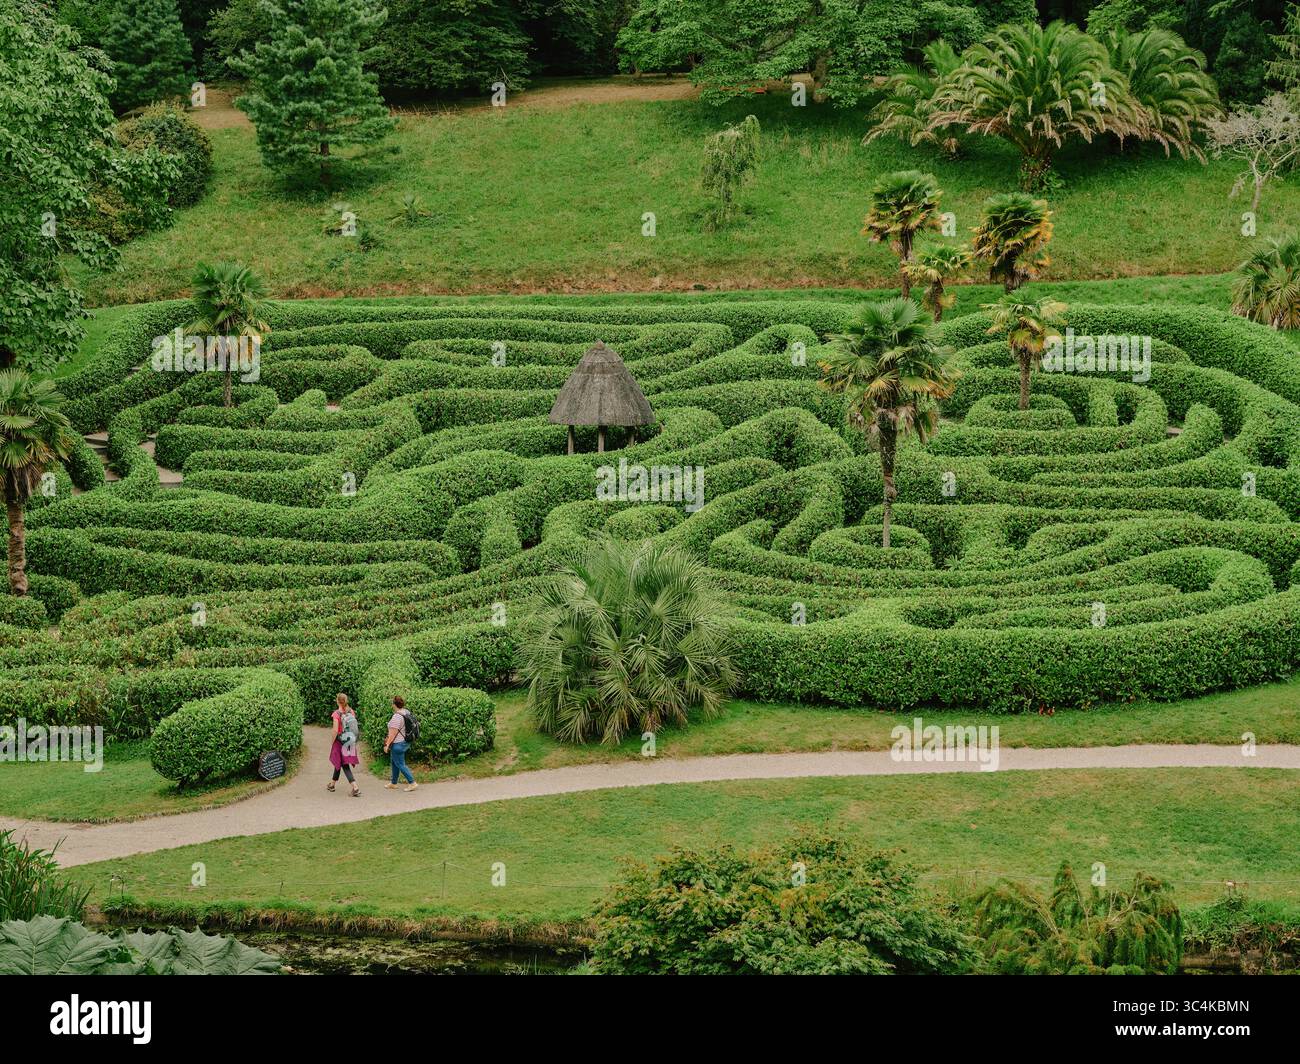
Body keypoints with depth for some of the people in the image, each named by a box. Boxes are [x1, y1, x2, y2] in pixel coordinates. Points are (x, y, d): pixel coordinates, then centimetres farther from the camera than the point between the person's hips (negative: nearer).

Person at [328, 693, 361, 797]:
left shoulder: (337, 713, -16)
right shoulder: (351, 712, 1)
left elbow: (335, 730, -18)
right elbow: (354, 726, 5)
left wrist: (332, 742, -5)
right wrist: (354, 740, 14)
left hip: (340, 741, -6)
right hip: (351, 741, 6)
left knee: (344, 766, 0)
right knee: (339, 762, 22)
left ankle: (355, 788, -10)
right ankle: (332, 784, 34)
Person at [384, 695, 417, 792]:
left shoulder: (397, 717, -23)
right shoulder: (406, 713, 4)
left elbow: (393, 733, -22)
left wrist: (387, 744, -14)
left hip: (398, 744, -10)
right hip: (405, 742, 10)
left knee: (400, 764, -1)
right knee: (394, 762, 21)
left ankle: (412, 783, -2)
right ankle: (393, 783, 30)